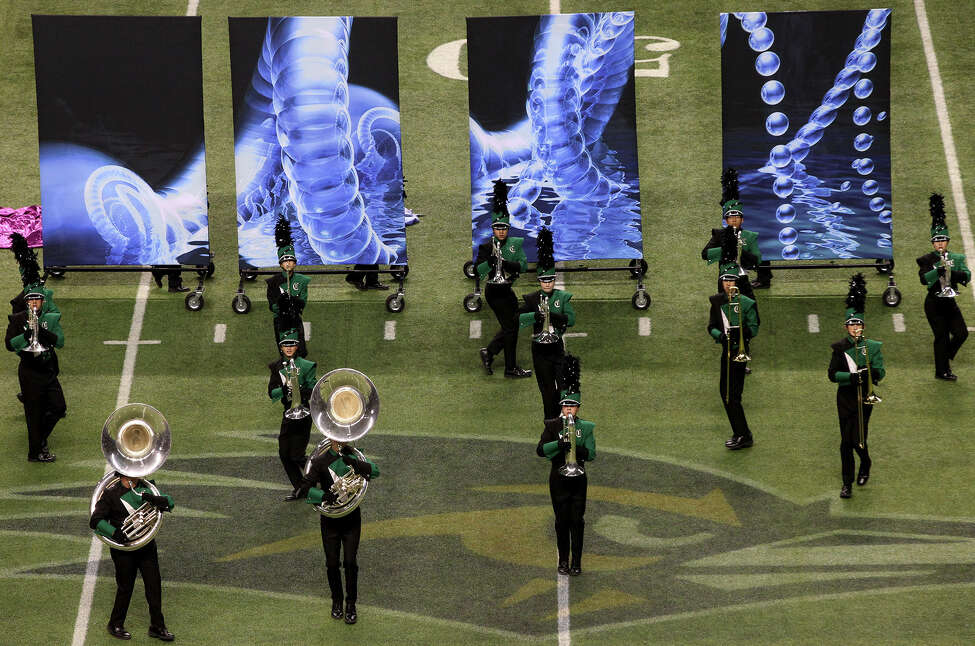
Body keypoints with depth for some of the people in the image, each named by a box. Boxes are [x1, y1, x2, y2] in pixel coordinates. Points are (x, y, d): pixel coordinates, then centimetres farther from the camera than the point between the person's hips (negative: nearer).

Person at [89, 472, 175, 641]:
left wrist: (151, 498, -22)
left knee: (154, 584, 5)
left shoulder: (146, 488, 4)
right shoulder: (111, 493, -9)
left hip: (147, 546, 4)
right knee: (125, 588, 5)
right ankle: (115, 625, 24)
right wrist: (115, 533, -26)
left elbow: (169, 503, -2)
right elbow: (95, 521, -12)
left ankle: (157, 626, 17)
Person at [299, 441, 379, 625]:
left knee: (350, 562, -4)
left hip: (352, 518, 0)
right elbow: (305, 488, -11)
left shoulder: (354, 456, -2)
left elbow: (375, 471, -15)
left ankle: (351, 604, 8)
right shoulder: (320, 460, -7)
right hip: (330, 520, 0)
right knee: (332, 563, 6)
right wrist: (323, 495, -29)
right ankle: (337, 601, 25)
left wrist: (355, 463, -32)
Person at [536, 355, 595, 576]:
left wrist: (578, 450, -22)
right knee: (562, 520, 3)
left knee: (577, 520, 0)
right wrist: (560, 444, -24)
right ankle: (563, 561, 12)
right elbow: (541, 450, -8)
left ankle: (577, 562, 5)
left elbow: (592, 454, -1)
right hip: (559, 479, -1)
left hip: (578, 477, 1)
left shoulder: (586, 427, 4)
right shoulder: (552, 425, 1)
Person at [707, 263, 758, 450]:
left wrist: (742, 333, -25)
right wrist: (719, 335, -13)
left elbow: (754, 329, -6)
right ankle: (740, 433, 24)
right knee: (725, 391, 12)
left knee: (732, 394, -9)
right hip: (726, 349, 7)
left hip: (739, 350, -7)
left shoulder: (746, 303, -5)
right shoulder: (717, 302, 10)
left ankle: (743, 436, -2)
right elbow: (711, 326, 8)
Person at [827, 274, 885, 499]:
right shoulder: (839, 348, 0)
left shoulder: (873, 347, 1)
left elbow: (880, 372, -3)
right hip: (845, 398, 1)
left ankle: (865, 465, 29)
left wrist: (868, 374, -26)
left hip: (864, 398, -1)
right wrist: (851, 377, -22)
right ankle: (847, 484, 9)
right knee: (846, 442, 1)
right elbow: (833, 374, -5)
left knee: (858, 440, -5)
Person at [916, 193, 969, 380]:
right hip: (934, 303, -4)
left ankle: (946, 356, 23)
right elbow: (924, 279, -18)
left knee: (961, 333, -3)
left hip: (950, 301, 4)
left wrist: (952, 272, -21)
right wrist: (938, 270, -32)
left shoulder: (957, 258, 7)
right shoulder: (926, 260, -3)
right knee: (941, 337, -2)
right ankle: (942, 371, 8)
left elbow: (967, 276, -5)